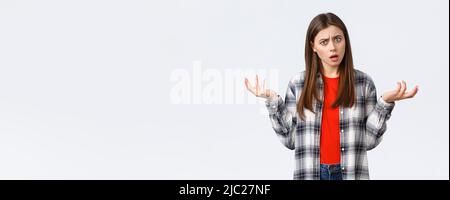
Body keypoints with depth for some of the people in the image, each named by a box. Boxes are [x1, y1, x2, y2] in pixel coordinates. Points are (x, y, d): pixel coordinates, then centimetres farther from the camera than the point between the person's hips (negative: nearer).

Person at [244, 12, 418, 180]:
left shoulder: (364, 83, -1)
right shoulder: (298, 84, 0)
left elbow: (369, 140, -3)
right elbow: (290, 139, -1)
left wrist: (385, 103, -12)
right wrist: (272, 100, -8)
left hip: (351, 173, 0)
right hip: (310, 173, 0)